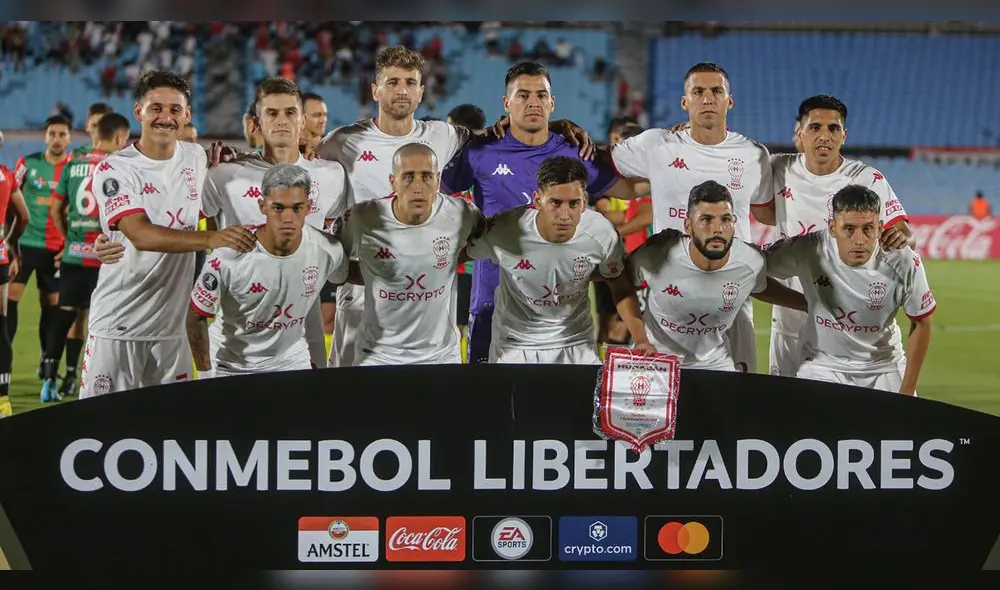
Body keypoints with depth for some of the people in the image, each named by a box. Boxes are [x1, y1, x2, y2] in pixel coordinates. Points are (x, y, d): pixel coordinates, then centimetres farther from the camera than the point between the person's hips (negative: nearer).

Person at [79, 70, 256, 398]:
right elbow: (141, 235, -24)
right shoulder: (114, 170, -10)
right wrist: (212, 239, -34)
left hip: (172, 324, 5)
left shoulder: (196, 158, 8)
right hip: (119, 326, -5)